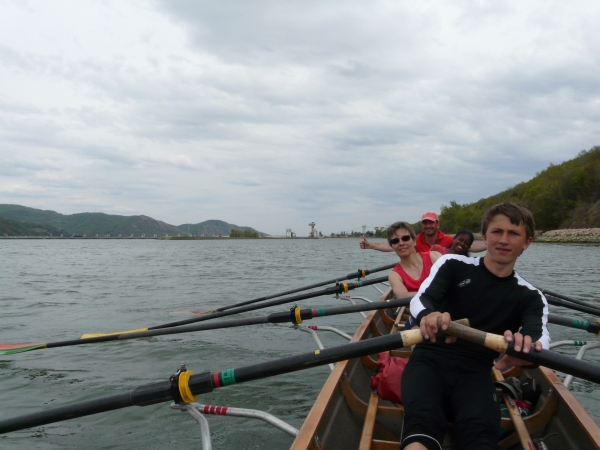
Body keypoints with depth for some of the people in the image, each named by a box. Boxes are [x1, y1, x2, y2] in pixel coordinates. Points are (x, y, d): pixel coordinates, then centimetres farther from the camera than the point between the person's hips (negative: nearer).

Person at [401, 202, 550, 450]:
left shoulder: (530, 297, 10)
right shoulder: (453, 265, 4)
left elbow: (540, 337, -12)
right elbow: (419, 300, -12)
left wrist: (528, 348, -40)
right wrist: (428, 315, -40)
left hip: (474, 372, 2)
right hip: (430, 360, -1)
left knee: (480, 430, -34)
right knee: (423, 421, -35)